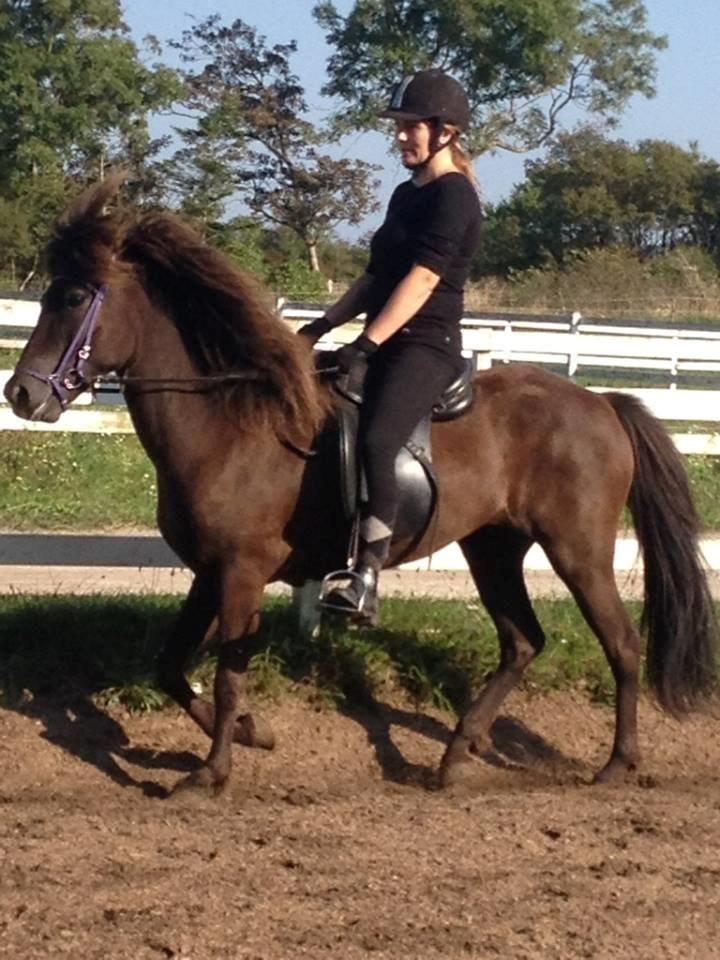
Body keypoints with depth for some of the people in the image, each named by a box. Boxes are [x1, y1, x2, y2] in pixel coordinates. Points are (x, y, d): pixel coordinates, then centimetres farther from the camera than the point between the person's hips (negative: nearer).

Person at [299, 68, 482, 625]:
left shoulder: (453, 196, -10)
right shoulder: (406, 195, 18)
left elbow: (420, 280, -19)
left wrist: (366, 345, -24)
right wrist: (327, 324, 12)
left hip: (427, 346, -11)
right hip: (388, 345, 11)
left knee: (375, 441, -31)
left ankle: (366, 580, -34)